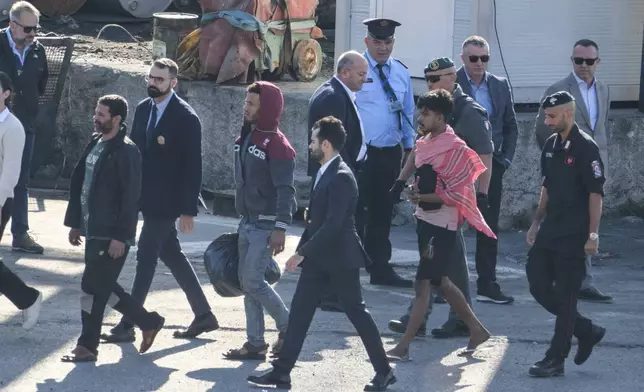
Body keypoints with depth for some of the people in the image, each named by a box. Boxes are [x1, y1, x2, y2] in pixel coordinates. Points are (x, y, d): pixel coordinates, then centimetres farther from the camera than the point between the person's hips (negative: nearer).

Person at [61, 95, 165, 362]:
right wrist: (75, 222, 16)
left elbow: (130, 197, -18)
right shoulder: (95, 144, 11)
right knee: (103, 286, 15)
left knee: (93, 287, -5)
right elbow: (79, 183, 17)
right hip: (94, 231, 9)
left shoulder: (126, 152, -14)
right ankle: (148, 322, 28)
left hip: (112, 235, -9)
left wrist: (120, 237, -20)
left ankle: (87, 346, 5)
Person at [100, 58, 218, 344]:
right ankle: (203, 315, 24)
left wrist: (188, 210, -16)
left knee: (145, 257, -6)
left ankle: (127, 326, -2)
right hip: (147, 198, 8)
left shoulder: (186, 117, -14)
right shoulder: (143, 109, 8)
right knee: (171, 255, 14)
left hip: (166, 201, -8)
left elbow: (193, 167, -14)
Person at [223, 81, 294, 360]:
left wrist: (280, 228, -25)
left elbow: (285, 190, -19)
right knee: (246, 281, 7)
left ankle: (287, 326, 8)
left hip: (266, 225, -9)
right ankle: (255, 343, 12)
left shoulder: (276, 144, -16)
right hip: (247, 223, 9)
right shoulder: (246, 138, 11)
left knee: (253, 281, -10)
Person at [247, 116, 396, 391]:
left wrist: (302, 252, -24)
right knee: (299, 312, 5)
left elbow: (333, 223, -26)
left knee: (357, 313, 2)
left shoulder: (341, 177, -19)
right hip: (318, 257, 9)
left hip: (339, 257, -9)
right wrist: (303, 250, 14)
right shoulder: (323, 173, 10)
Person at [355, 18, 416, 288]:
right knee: (356, 212, -7)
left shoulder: (401, 72, 11)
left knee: (382, 214, 13)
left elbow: (408, 113, 17)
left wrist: (409, 147, 14)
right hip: (360, 152, -6)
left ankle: (380, 269, 21)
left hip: (391, 153, 6)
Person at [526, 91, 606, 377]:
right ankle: (587, 331, 23)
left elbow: (595, 193, -15)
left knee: (565, 296, -3)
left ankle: (556, 360, 3)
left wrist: (593, 234, -18)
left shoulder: (585, 147, -13)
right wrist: (537, 222, 18)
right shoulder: (551, 145, 10)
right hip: (550, 230, 8)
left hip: (573, 235, -8)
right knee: (538, 285, 8)